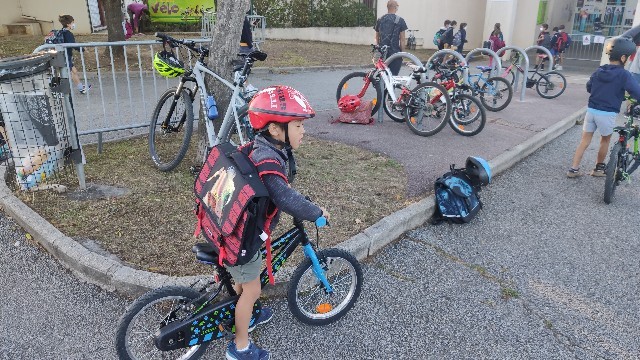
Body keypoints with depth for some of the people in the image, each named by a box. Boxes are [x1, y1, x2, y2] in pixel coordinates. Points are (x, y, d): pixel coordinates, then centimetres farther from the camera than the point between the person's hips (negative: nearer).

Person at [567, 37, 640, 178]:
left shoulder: (598, 71, 5)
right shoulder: (624, 75, -12)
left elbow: (589, 87, 18)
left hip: (591, 110, 4)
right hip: (607, 114, -4)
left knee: (585, 140, 8)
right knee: (605, 140, 16)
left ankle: (574, 169, 5)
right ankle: (599, 168, 28)